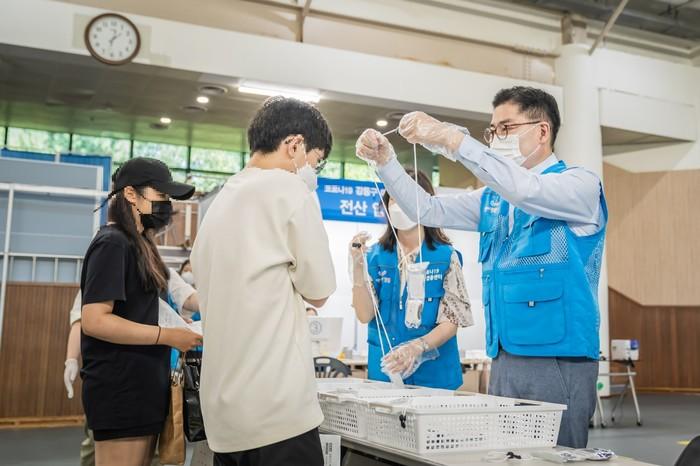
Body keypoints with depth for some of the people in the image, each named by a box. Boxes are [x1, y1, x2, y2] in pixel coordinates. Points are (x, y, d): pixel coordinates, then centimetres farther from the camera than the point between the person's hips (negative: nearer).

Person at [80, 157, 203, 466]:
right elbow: (93, 321, -21)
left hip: (142, 385, 9)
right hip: (120, 389, -9)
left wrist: (175, 321, 8)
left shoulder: (137, 245, 16)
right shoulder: (112, 244, -13)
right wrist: (169, 336, -19)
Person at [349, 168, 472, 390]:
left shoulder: (446, 256, -6)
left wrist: (417, 347, -25)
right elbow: (364, 315, -5)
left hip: (433, 372, -2)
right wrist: (358, 266, -17)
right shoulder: (375, 256, 1)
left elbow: (452, 321, -9)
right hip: (384, 370, 2)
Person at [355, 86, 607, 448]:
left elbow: (525, 189, -25)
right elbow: (429, 211, 12)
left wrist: (450, 138, -28)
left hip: (558, 362, -6)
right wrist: (386, 161, -1)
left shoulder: (580, 184, -6)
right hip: (504, 361, 7)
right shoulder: (494, 198, 15)